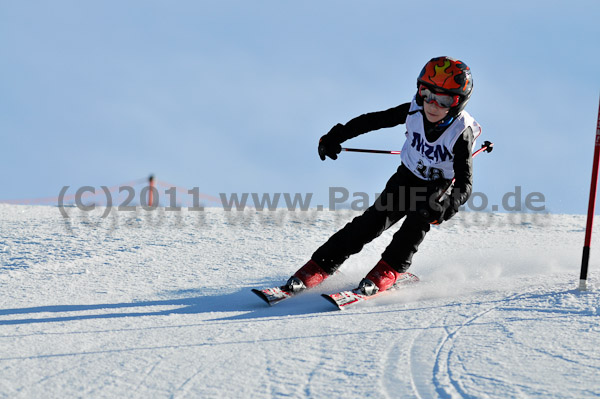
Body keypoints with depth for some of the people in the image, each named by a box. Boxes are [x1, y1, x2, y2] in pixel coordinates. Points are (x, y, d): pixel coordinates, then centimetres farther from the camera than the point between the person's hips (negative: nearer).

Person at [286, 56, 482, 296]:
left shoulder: (461, 134, -28)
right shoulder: (414, 112, -18)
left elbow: (465, 184, -33)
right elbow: (373, 120, -5)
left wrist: (447, 206, -52)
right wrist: (336, 136, -7)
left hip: (438, 188, -2)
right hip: (406, 178, 2)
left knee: (419, 218, -32)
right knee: (373, 220, -13)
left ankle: (386, 273, -27)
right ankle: (317, 269, -13)